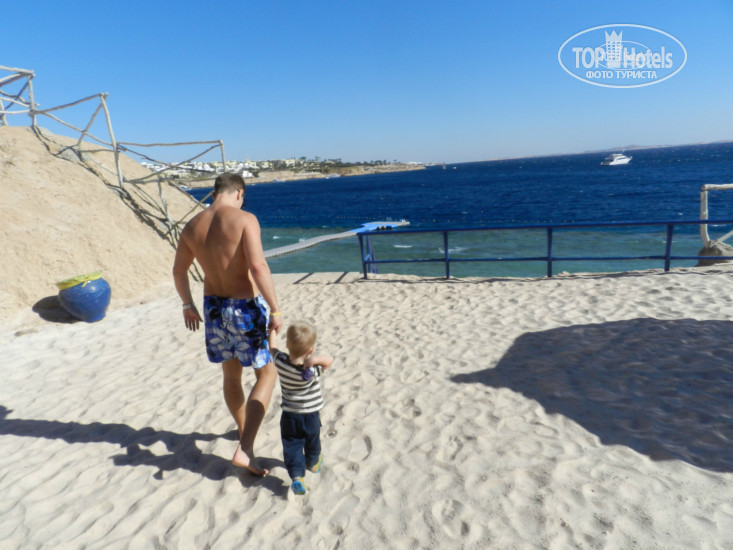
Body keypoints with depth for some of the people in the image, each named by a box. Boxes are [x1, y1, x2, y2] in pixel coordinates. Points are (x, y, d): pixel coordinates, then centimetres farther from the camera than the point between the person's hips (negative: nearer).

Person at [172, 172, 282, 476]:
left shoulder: (192, 226, 3)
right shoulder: (244, 219, -15)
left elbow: (178, 271, 13)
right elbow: (258, 266, -26)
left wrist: (188, 305, 27)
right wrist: (275, 309, -20)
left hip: (214, 306, 6)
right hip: (246, 307, -6)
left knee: (231, 374, 24)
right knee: (267, 374, 10)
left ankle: (244, 429, 45)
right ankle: (245, 449, 1)